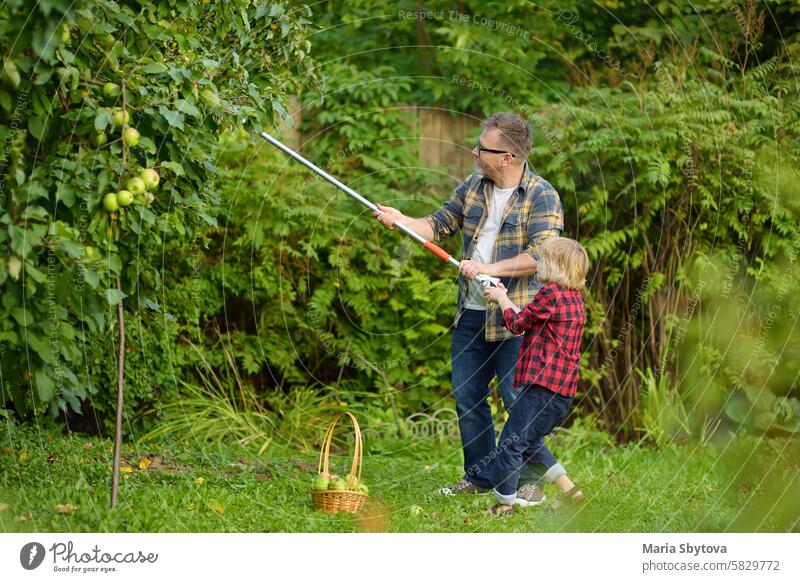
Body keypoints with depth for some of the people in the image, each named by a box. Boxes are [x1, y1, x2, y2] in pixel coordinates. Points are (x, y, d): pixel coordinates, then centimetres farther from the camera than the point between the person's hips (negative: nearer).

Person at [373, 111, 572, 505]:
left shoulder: (542, 197, -12)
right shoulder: (473, 188, 8)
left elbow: (540, 256, -22)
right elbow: (439, 225, 13)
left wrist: (491, 269, -26)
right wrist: (401, 220, -3)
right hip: (471, 314, 7)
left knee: (517, 399, -5)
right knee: (467, 398, 11)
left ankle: (532, 481, 6)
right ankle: (479, 475, 24)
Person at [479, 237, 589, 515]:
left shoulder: (550, 293, -13)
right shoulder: (575, 298, 15)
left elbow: (517, 323, -1)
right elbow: (530, 321, 24)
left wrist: (502, 299, 16)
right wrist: (505, 298, 27)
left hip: (542, 385, -10)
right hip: (563, 390, 10)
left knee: (511, 443, -5)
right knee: (530, 443, 22)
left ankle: (504, 504, -3)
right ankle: (569, 491, 19)